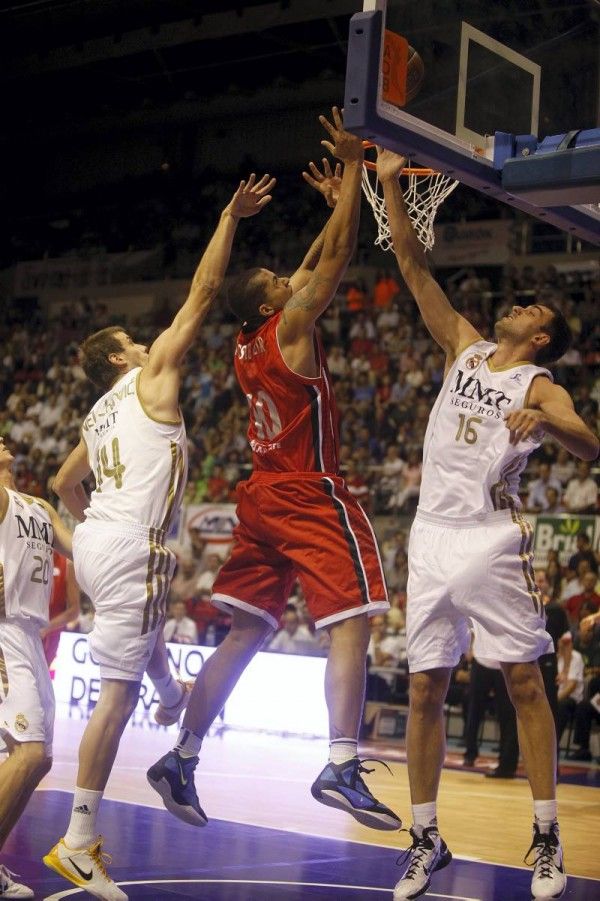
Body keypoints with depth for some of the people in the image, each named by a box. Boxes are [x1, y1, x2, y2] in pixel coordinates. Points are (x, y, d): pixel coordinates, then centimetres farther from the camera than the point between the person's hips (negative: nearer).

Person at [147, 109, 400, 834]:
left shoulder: (247, 343, 14)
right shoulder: (290, 327, -7)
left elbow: (313, 264, 26)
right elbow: (336, 256, -9)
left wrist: (336, 203, 29)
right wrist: (352, 167, -4)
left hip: (262, 498, 8)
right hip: (311, 497, -8)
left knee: (244, 633, 11)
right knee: (350, 623, -13)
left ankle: (181, 759, 11)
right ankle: (341, 767, -27)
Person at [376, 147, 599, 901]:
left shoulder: (539, 385, 0)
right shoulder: (465, 348, 13)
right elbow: (414, 269, 9)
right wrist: (389, 186, 1)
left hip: (493, 538, -4)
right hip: (432, 535, 4)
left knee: (522, 680, -3)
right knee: (425, 689, 5)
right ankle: (426, 839, 13)